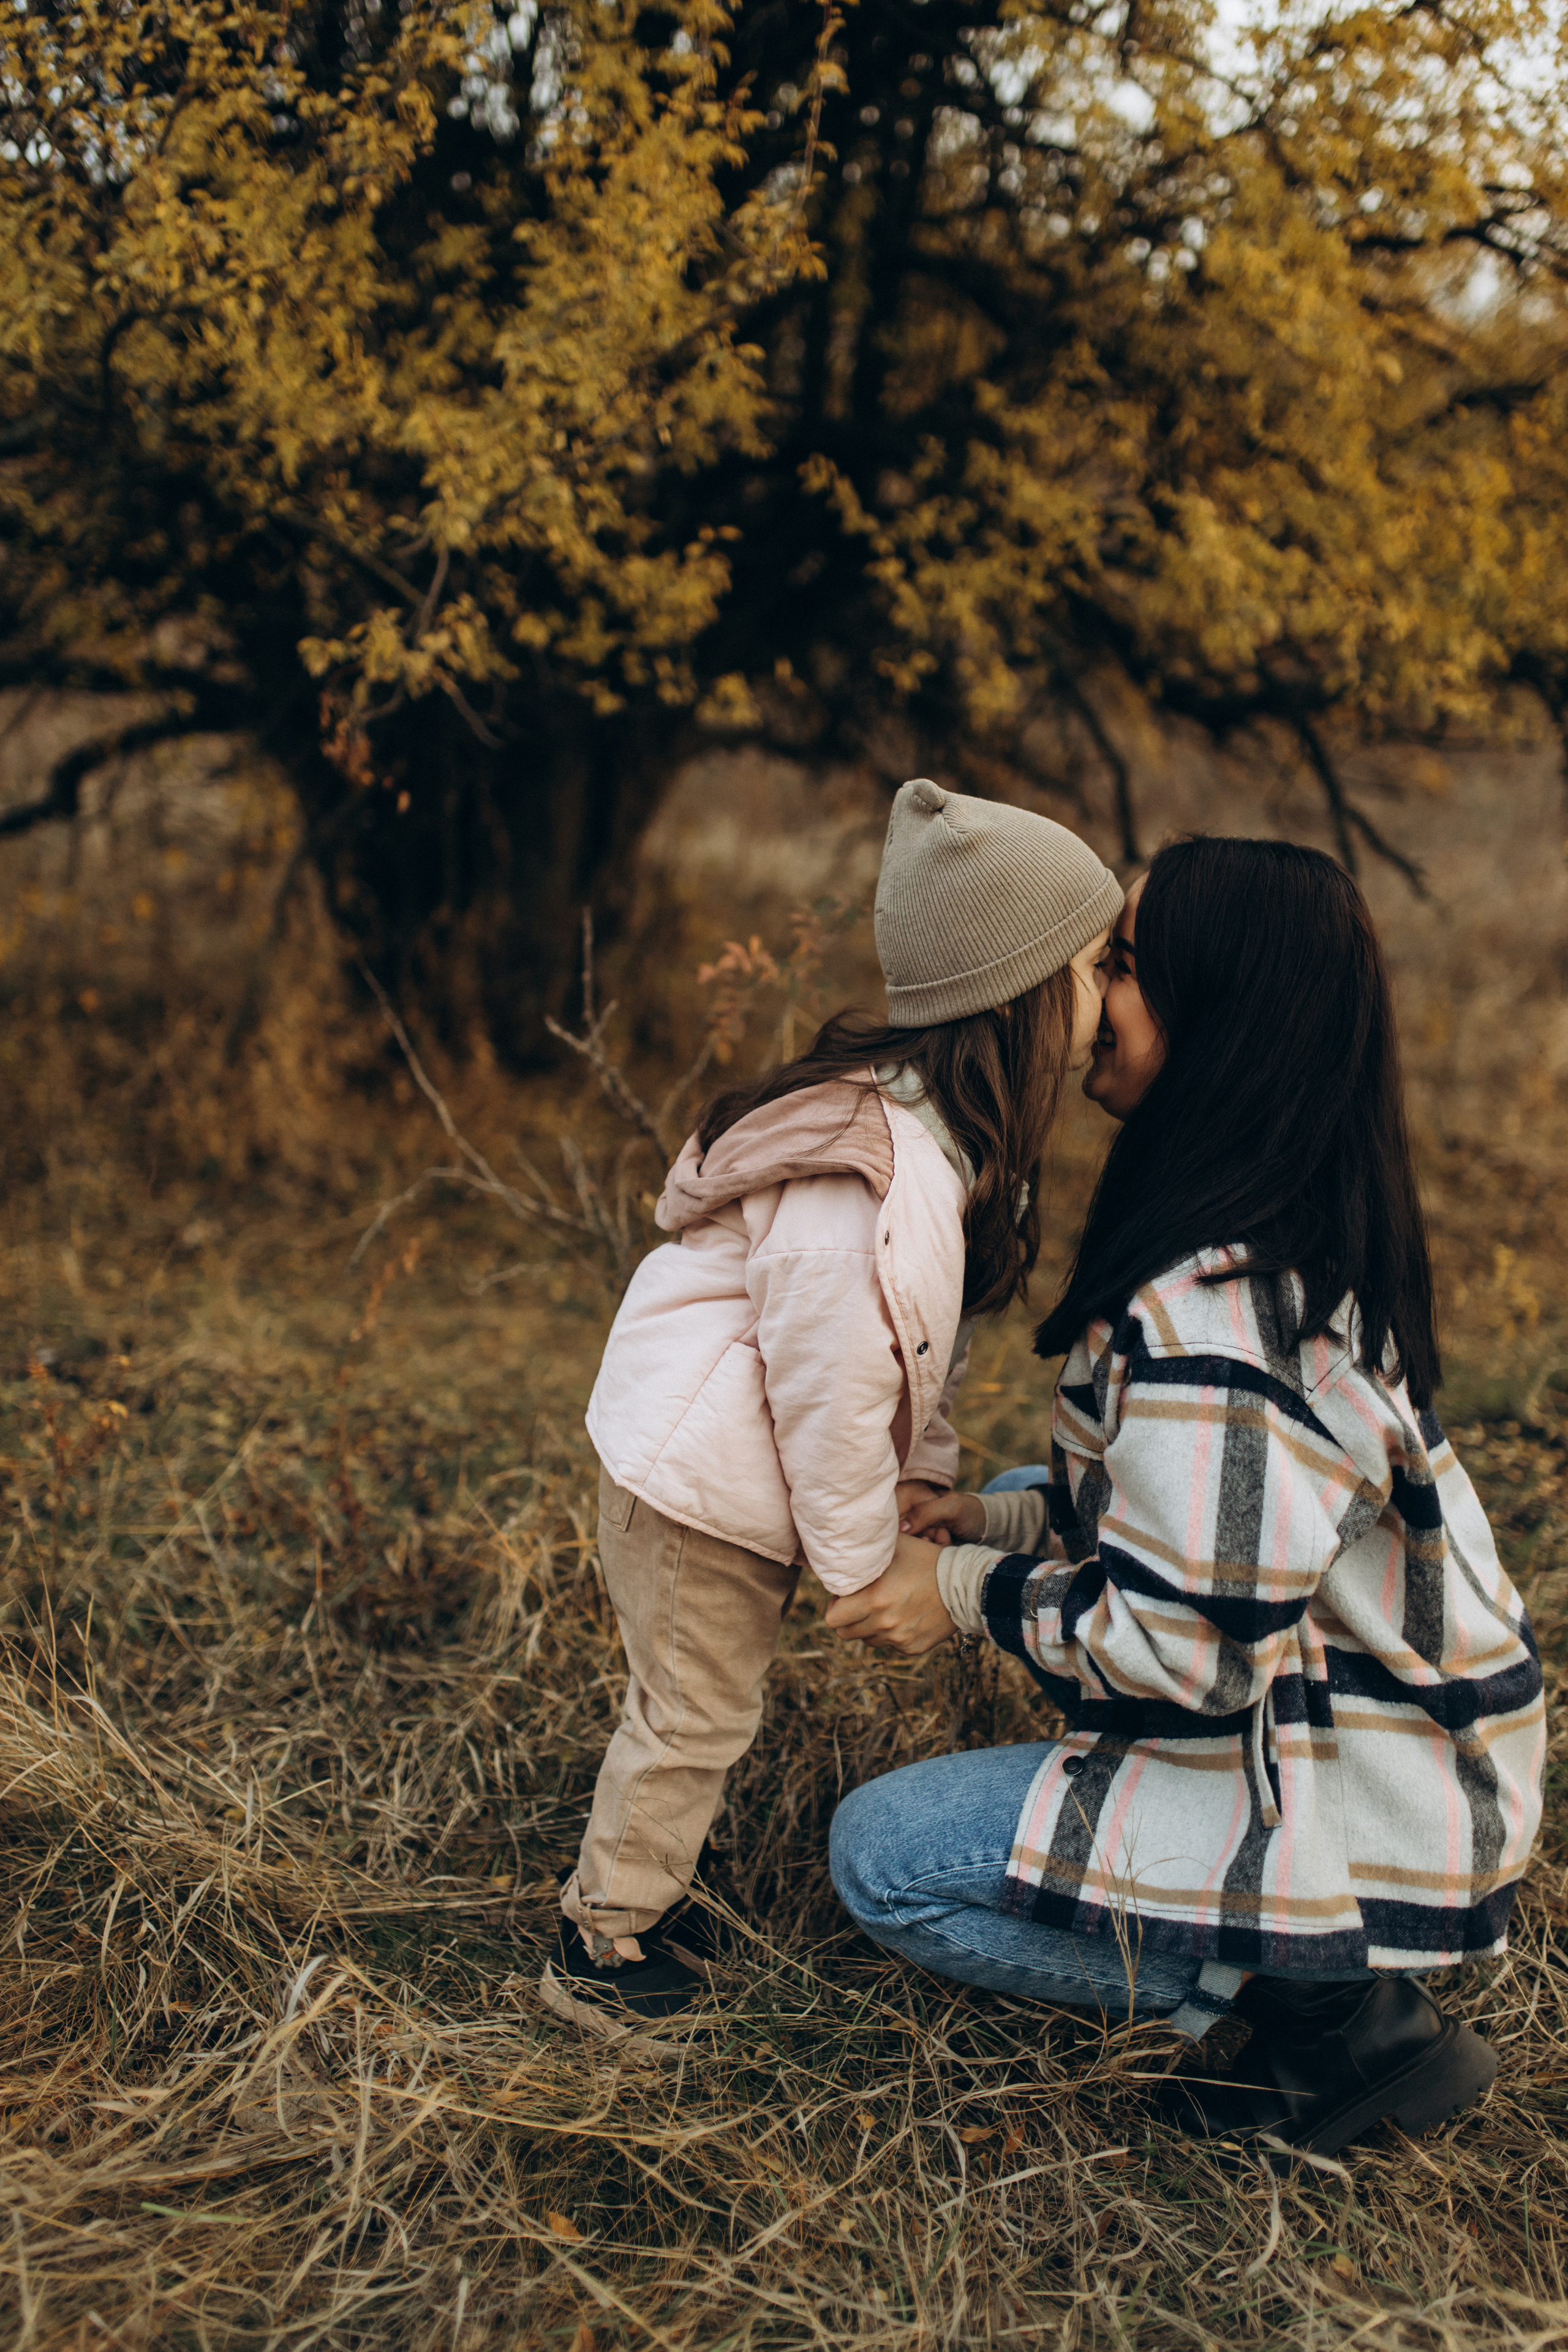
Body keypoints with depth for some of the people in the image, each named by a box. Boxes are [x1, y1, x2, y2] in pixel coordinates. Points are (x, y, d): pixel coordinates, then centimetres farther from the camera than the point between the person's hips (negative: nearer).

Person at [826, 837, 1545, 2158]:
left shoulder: (1210, 1310, -29)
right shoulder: (1302, 1244, 2)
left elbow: (1193, 1646, -27)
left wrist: (968, 1595, -12)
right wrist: (1004, 1522, 4)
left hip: (1347, 1810, -9)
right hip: (1393, 1717, 9)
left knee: (880, 1858, -2)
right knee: (1021, 1517, 20)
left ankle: (1320, 1995, 0)